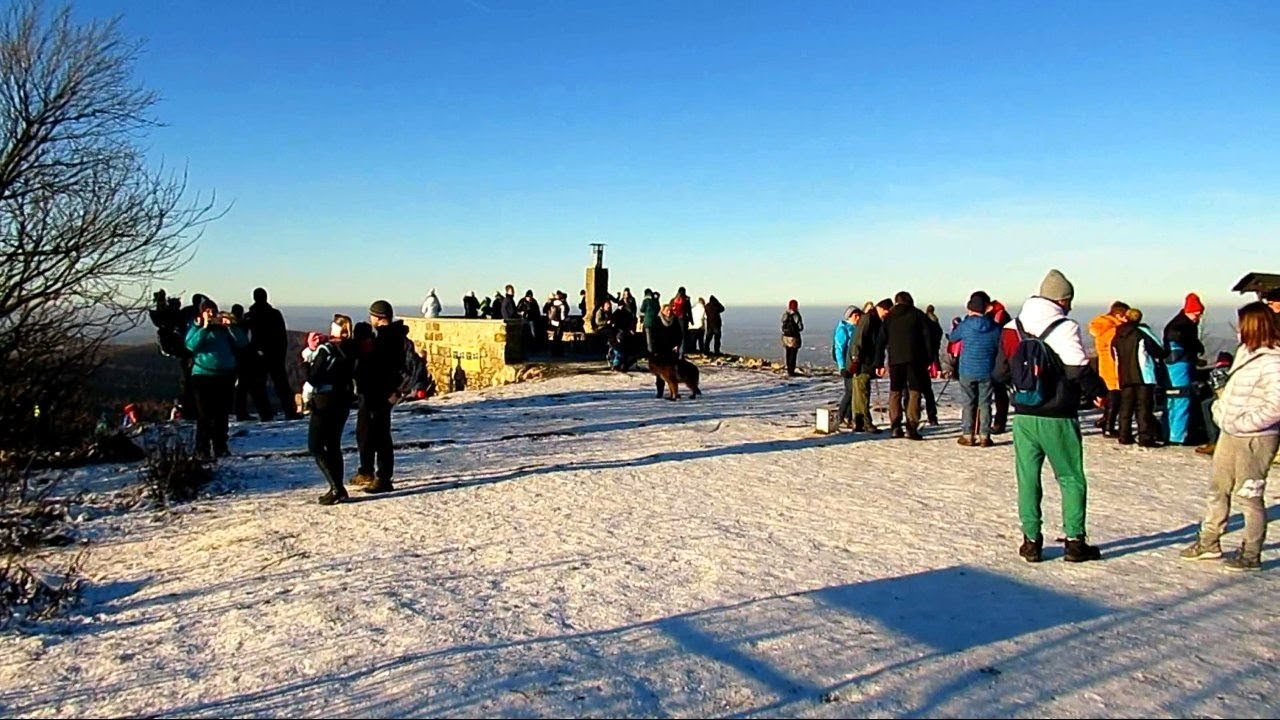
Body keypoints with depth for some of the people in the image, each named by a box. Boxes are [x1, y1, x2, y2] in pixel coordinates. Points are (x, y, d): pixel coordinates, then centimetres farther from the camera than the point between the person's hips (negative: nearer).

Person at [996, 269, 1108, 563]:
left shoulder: (1013, 327, 4)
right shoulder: (1064, 327, -13)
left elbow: (1002, 371, 7)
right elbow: (1080, 370, -15)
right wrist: (1098, 391, 2)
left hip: (1023, 416, 4)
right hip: (1057, 418, -4)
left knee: (1028, 478, 10)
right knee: (1072, 479, 9)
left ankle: (1031, 540, 12)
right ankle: (1075, 542, 12)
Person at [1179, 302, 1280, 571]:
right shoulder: (1246, 352, 8)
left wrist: (1242, 424, -23)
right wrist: (1220, 410, 9)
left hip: (1255, 440, -9)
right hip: (1229, 434, 9)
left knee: (1248, 496, 2)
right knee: (1218, 488, 17)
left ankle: (1251, 554, 16)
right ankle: (1209, 543, 30)